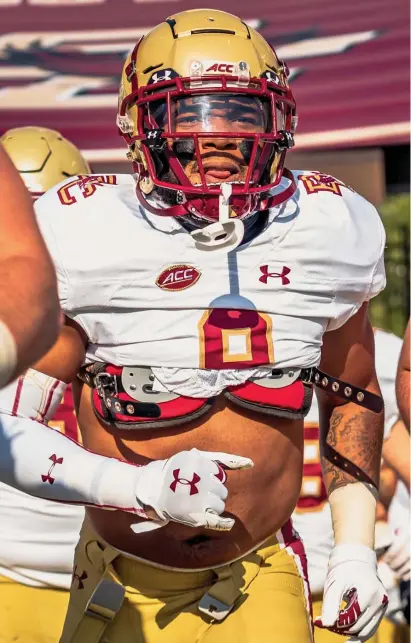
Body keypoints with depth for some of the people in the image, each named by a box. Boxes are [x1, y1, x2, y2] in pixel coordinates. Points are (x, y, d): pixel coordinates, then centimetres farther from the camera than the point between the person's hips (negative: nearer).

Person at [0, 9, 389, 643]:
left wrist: (354, 550, 6)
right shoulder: (85, 237, -14)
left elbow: (353, 398, 13)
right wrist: (142, 488, -25)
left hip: (265, 581, 2)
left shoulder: (328, 229, -3)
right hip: (127, 591, -1)